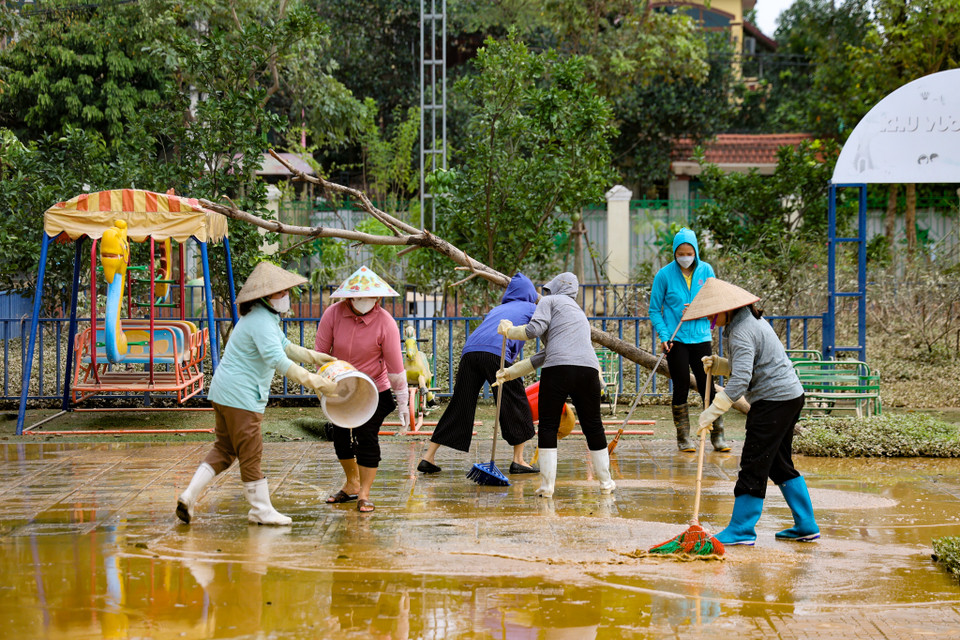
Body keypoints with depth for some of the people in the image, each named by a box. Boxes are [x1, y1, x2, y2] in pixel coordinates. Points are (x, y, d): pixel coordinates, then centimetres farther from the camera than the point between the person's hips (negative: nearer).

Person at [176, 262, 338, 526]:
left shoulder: (267, 317, 15)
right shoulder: (261, 321, -19)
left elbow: (284, 346, 31)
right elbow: (277, 360, -31)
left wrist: (314, 357, 27)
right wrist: (316, 382, -33)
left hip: (224, 392, 11)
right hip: (240, 395, -11)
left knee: (224, 449, 15)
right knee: (250, 454, 1)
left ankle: (189, 496, 8)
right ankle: (261, 509, 11)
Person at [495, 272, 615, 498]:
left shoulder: (550, 301, 15)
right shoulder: (578, 312, 35)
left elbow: (534, 329, -3)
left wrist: (509, 331, 17)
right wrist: (511, 372, 34)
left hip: (559, 369, -6)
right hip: (589, 369, 6)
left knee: (548, 426, 3)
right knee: (593, 426, 15)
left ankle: (547, 485, 0)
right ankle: (605, 482, 22)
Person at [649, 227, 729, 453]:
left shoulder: (706, 271, 2)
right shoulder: (665, 275, -4)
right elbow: (654, 310, 1)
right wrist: (663, 335, -11)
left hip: (700, 337, 2)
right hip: (676, 340, -2)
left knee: (708, 386, 1)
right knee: (681, 386, 0)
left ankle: (717, 436, 8)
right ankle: (683, 438, 10)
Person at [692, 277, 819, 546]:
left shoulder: (742, 333, -18)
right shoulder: (751, 321, 14)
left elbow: (740, 380, -27)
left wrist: (713, 411, -28)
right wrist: (717, 365, 7)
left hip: (774, 400, -11)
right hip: (790, 395, 11)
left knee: (754, 463, -6)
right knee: (780, 464, 16)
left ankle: (741, 529, -2)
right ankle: (806, 526, 19)